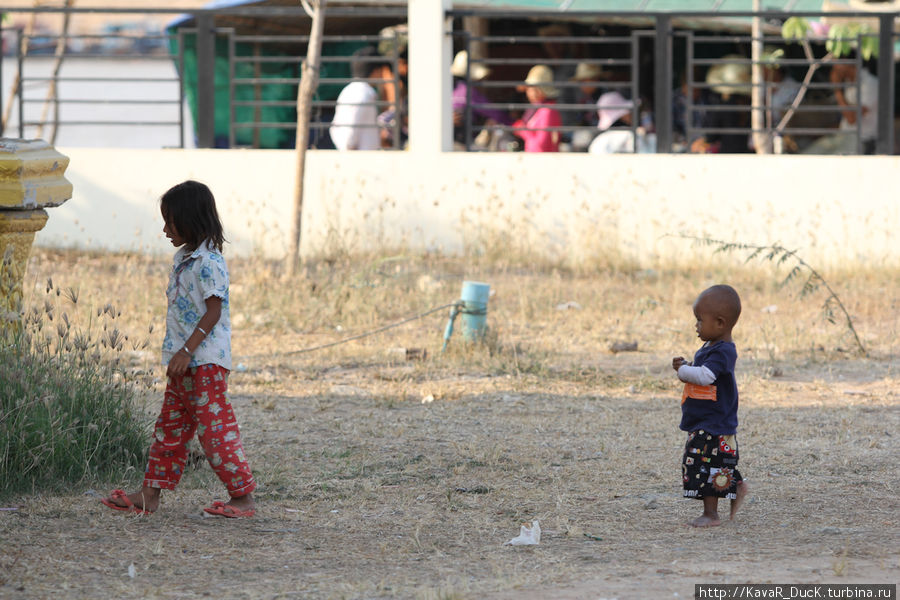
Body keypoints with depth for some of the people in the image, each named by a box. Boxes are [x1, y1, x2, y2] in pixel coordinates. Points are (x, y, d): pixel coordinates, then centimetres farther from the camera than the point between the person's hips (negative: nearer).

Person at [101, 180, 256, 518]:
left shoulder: (208, 263, -17)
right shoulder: (183, 257, 13)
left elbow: (214, 312, -20)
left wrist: (187, 351, -23)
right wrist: (178, 354, 19)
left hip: (206, 363, -10)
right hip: (183, 363, 10)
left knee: (214, 428, -8)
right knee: (170, 427, 13)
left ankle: (243, 496, -3)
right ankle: (151, 494, 18)